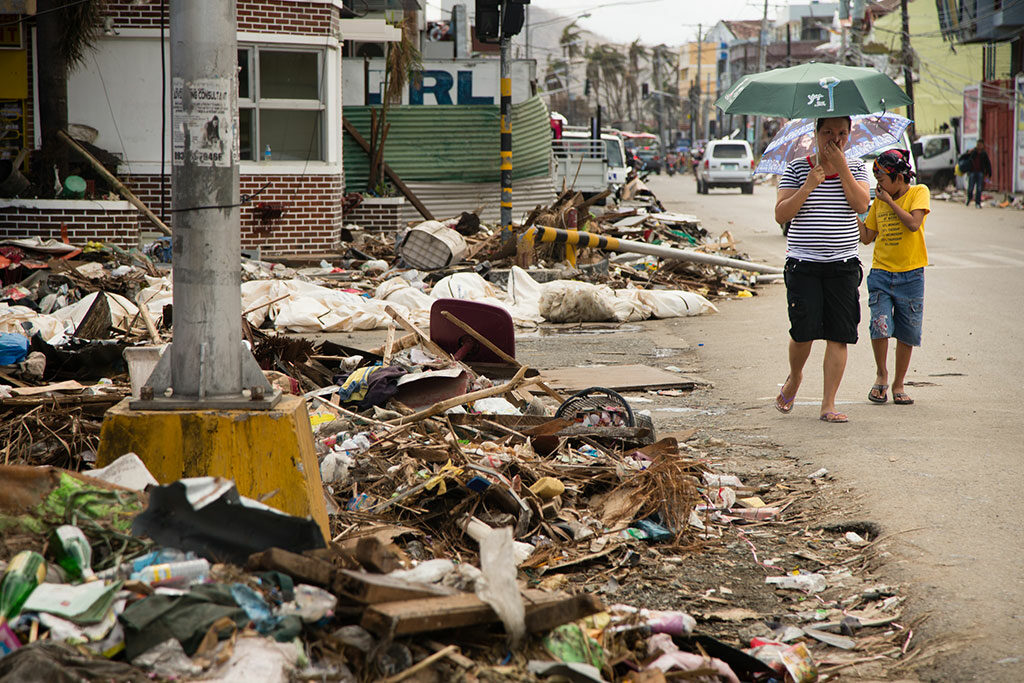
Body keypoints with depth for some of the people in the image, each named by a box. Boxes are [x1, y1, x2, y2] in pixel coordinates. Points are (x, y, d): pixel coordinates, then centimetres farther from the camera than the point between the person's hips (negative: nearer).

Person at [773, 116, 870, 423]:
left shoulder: (855, 168, 7)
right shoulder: (796, 168, 2)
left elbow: (862, 205, -10)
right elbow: (781, 215, -5)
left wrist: (841, 166, -13)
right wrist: (809, 186, -16)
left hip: (843, 265, 2)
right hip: (803, 265, -2)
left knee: (838, 337, -3)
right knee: (804, 331, -9)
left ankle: (828, 404, 4)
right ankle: (794, 378, 23)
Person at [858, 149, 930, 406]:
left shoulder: (918, 192, -2)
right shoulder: (878, 201, 10)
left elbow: (913, 224, -17)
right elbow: (867, 237, 12)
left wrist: (889, 201, -12)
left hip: (910, 275, -2)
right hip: (880, 273, 2)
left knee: (907, 333, 3)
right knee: (880, 326, -16)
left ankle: (898, 384, 19)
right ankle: (881, 373, 8)